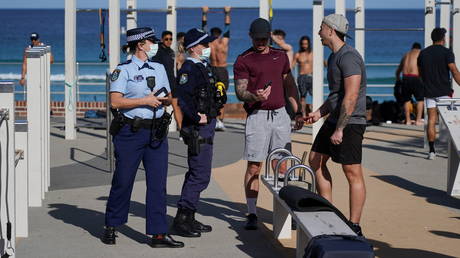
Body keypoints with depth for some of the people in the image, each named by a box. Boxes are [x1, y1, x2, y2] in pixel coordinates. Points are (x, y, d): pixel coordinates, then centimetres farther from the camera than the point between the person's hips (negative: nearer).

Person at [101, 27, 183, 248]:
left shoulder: (159, 69, 14)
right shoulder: (123, 70, -4)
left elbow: (169, 98, 22)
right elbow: (115, 101, -13)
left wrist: (165, 99, -2)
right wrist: (145, 100, -15)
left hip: (157, 132, 5)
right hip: (130, 132, -5)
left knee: (158, 183, -1)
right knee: (123, 181, 4)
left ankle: (158, 234, 1)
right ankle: (111, 227, 22)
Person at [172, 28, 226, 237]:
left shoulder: (203, 67, 16)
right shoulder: (189, 69, -16)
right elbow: (182, 98, -28)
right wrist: (197, 118, -22)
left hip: (206, 127, 10)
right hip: (198, 130, -10)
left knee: (197, 174, 14)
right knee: (200, 175, -10)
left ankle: (188, 219, 21)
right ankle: (182, 219, -5)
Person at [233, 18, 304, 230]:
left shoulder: (281, 56, 15)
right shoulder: (243, 60, 0)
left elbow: (290, 86, 20)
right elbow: (240, 91, -5)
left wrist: (298, 112, 14)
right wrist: (255, 96, -26)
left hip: (280, 115, 4)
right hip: (257, 116, -4)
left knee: (281, 166, 2)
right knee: (254, 166, -4)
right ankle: (252, 214, -1)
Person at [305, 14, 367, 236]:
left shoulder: (349, 57, -16)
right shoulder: (334, 56, 16)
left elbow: (351, 97, -22)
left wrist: (339, 129, -23)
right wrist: (319, 113, 18)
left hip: (349, 123, -11)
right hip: (334, 120, 11)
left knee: (352, 173, -6)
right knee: (315, 161, 14)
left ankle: (354, 227, -3)